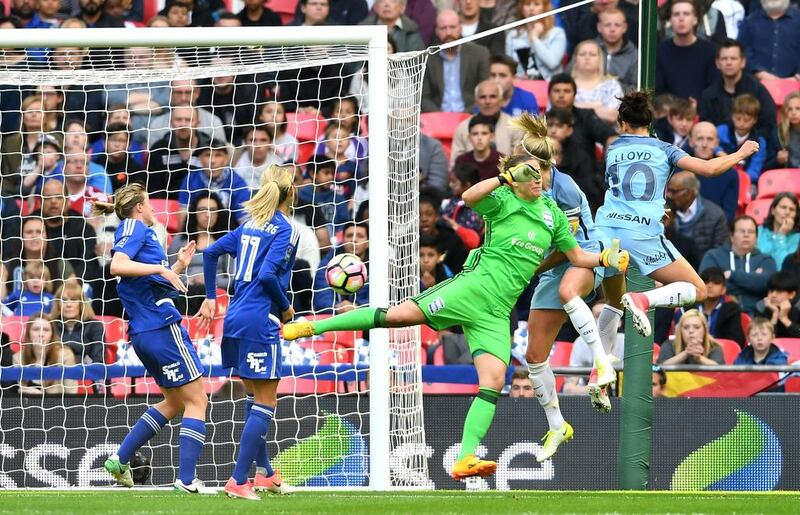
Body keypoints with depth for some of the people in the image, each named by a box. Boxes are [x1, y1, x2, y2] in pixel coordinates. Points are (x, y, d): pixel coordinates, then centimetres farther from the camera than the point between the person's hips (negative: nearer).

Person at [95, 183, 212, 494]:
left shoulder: (141, 231, 21)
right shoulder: (134, 227, -5)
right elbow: (118, 265, -22)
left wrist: (178, 267, 22)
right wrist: (161, 269, -24)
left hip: (144, 333, 10)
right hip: (163, 327, -10)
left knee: (174, 402, 21)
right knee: (197, 401, -5)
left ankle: (120, 459, 17)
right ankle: (186, 479, -10)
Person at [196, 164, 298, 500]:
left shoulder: (251, 224, 13)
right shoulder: (285, 230, -10)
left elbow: (211, 252, 15)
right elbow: (268, 275, -21)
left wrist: (210, 298, 21)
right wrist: (286, 308, -6)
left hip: (234, 319, 8)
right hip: (260, 321, -8)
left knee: (255, 396, 20)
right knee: (265, 403, -2)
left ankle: (263, 473, 27)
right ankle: (238, 481, -7)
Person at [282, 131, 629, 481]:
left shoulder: (552, 213, 16)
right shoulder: (503, 201, 1)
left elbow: (578, 257, 24)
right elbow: (469, 197, -21)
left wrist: (606, 259, 7)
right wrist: (506, 177, -22)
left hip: (497, 313, 5)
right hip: (476, 286, -5)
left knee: (493, 381, -11)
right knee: (401, 314, -19)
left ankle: (466, 459, -15)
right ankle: (313, 327, -9)